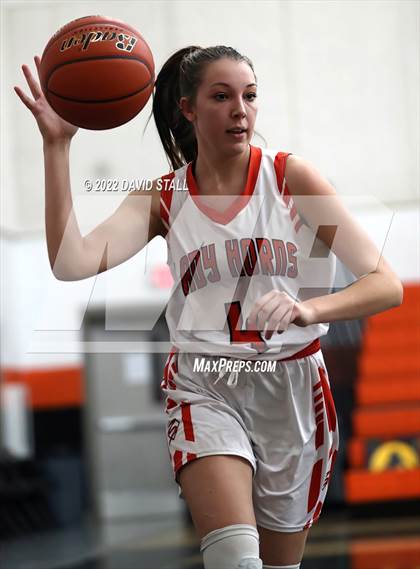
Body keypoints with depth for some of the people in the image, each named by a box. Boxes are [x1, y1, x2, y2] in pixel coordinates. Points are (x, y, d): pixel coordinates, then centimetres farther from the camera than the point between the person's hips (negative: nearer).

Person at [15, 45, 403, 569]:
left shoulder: (290, 177, -3)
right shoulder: (164, 198, 1)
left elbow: (387, 286, -10)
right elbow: (71, 263, -16)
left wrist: (307, 310, -29)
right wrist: (56, 145, -21)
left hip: (291, 388, 1)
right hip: (205, 389, -1)